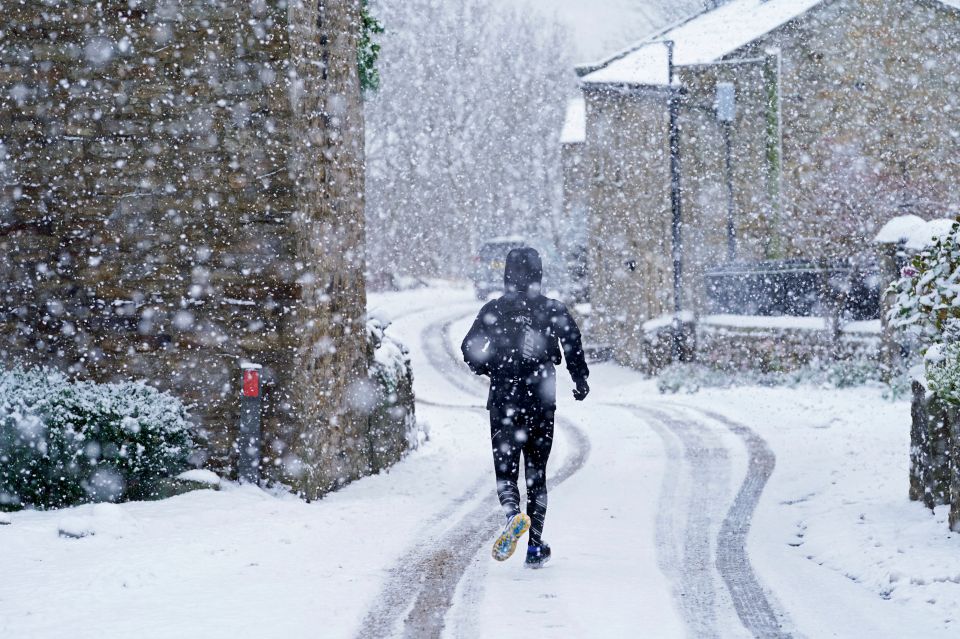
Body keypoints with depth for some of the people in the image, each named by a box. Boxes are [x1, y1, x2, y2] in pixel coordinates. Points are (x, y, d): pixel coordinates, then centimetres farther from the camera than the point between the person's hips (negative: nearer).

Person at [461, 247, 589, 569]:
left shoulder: (493, 310, 0)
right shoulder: (554, 310, -1)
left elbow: (470, 349, -4)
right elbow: (573, 346, -9)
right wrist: (580, 381, 7)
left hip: (503, 401, -1)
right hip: (541, 402, 1)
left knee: (505, 470, 4)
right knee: (536, 473, 11)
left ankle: (513, 514, -29)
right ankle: (535, 546, 9)